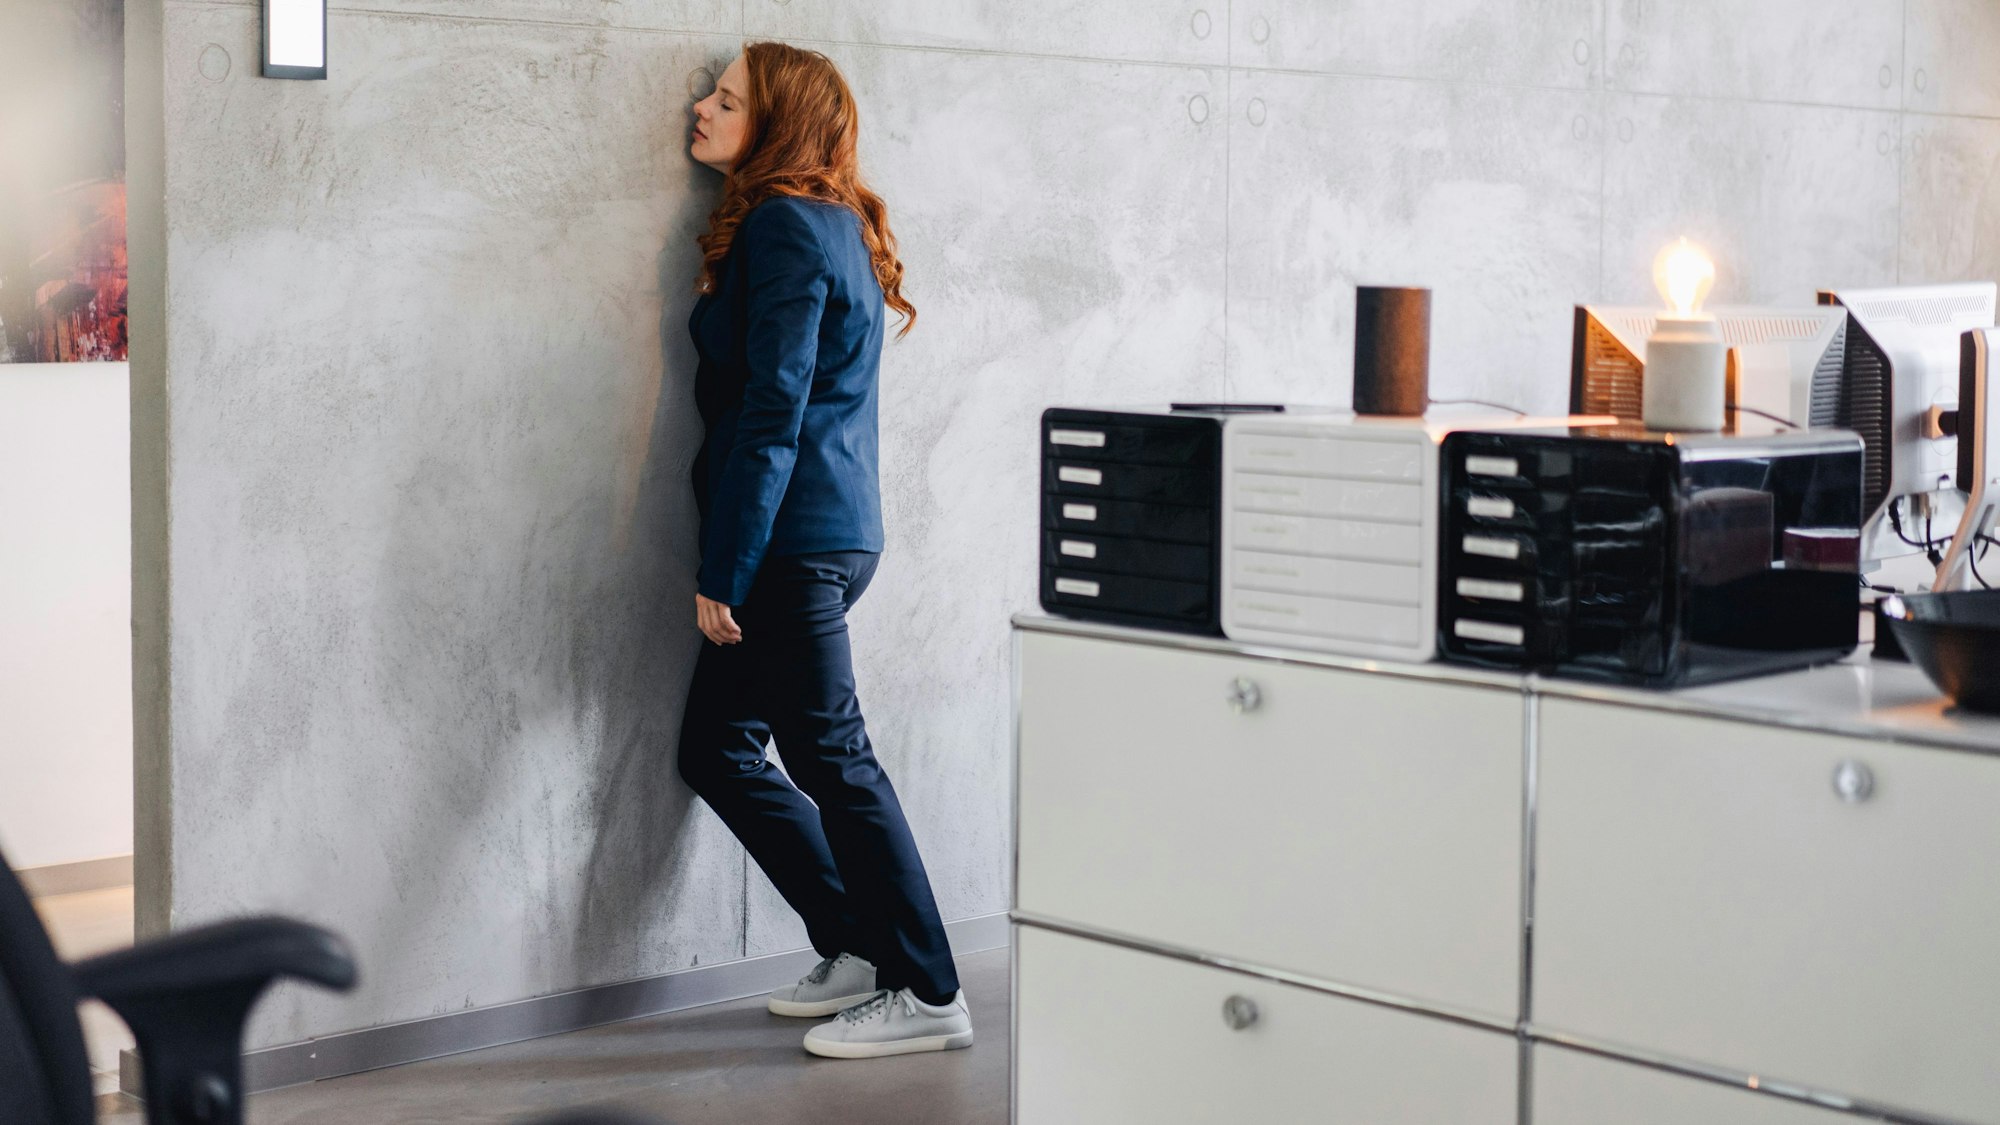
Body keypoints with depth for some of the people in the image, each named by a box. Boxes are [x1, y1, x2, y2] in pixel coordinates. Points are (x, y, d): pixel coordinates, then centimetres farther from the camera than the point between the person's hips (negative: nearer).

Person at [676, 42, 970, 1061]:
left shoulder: (783, 229, -13)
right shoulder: (834, 225, 16)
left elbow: (771, 410, -18)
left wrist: (723, 571, -16)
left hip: (792, 539, -10)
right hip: (835, 528, 10)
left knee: (832, 758, -3)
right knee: (715, 749, 14)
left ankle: (926, 995, 4)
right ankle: (858, 949, 20)